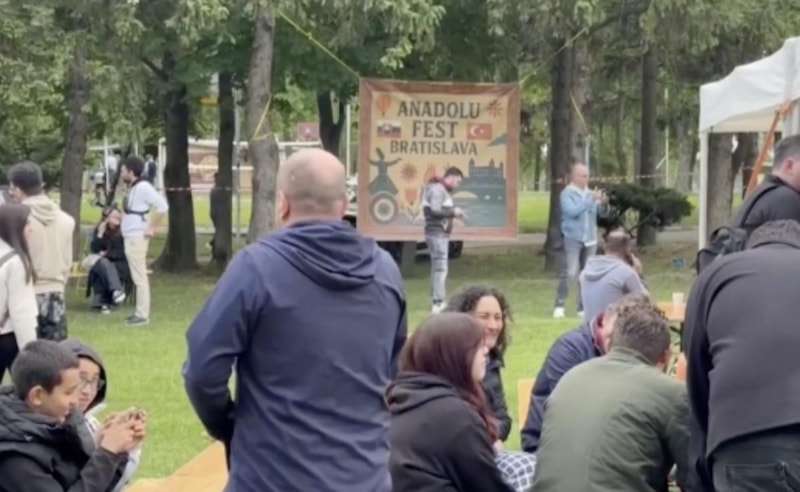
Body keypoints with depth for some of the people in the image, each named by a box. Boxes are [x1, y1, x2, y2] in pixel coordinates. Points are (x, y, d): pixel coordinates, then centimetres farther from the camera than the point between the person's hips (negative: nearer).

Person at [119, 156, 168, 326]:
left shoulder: (142, 187, -15)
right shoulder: (132, 188, 13)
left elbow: (162, 206, -20)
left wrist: (152, 228, -16)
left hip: (137, 238, -10)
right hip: (130, 237, 10)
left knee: (140, 277, -7)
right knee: (137, 277, 12)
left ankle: (142, 315, -5)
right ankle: (140, 312, 17)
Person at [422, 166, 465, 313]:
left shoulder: (444, 190, 18)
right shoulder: (437, 189, -14)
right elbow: (435, 210, -24)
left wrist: (454, 212, 6)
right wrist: (453, 212, -16)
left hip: (441, 234, 11)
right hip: (437, 233, -11)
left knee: (438, 268, 14)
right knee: (440, 267, -14)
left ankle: (437, 301, 21)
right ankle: (439, 302, -18)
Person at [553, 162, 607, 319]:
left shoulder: (589, 193, 10)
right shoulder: (567, 193, -5)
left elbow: (596, 213, 12)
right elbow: (572, 211, -20)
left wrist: (601, 203, -8)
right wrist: (591, 200, -22)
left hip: (590, 239, 5)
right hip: (573, 238, -5)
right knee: (569, 273, -12)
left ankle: (583, 307, 12)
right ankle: (559, 306, -6)